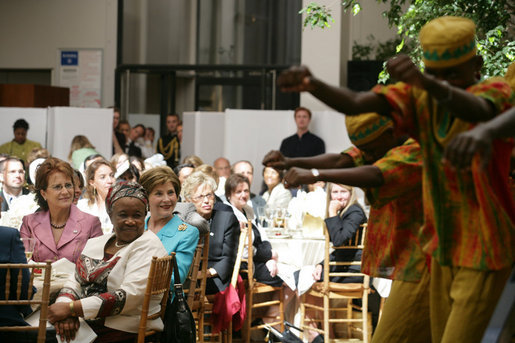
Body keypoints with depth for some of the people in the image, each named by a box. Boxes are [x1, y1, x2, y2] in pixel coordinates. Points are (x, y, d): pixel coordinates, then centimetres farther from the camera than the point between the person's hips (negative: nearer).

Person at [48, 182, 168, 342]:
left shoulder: (148, 246, -6)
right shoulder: (95, 243, 16)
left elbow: (129, 296, -17)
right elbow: (75, 283, 12)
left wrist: (71, 308, -19)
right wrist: (66, 309, -12)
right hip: (83, 328, 6)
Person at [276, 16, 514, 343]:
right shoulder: (420, 95, -3)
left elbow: (477, 109, -46)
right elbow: (354, 103, -18)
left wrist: (426, 81, -67)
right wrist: (310, 84, -40)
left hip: (485, 252, -7)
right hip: (445, 247, 7)